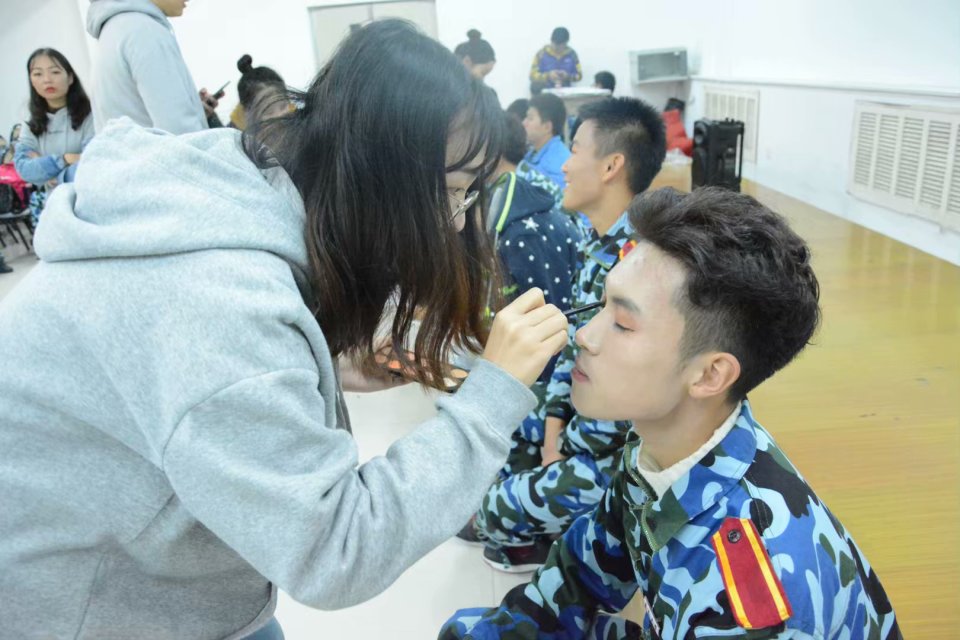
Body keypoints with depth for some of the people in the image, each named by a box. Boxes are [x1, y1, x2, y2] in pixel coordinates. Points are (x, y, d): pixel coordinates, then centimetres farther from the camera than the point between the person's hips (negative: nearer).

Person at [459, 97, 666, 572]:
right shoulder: (595, 244, 3)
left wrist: (564, 449, -13)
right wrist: (553, 421, 0)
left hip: (619, 444, -9)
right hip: (581, 419, 9)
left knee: (503, 509, -15)